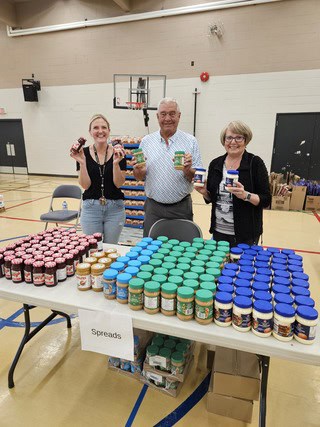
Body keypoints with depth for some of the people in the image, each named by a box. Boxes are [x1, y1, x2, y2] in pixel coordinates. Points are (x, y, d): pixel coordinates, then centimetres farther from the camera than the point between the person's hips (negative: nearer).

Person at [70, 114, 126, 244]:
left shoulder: (118, 152, -2)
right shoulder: (83, 153, -1)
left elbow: (119, 183, -6)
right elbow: (85, 185, -6)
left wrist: (116, 163, -21)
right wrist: (82, 162, -18)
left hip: (114, 208, 0)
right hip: (91, 208, 0)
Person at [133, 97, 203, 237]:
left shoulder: (191, 141, -1)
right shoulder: (146, 141, 4)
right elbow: (139, 177, 8)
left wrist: (188, 170, -21)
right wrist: (139, 170, -14)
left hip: (181, 208, -1)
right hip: (153, 207, 2)